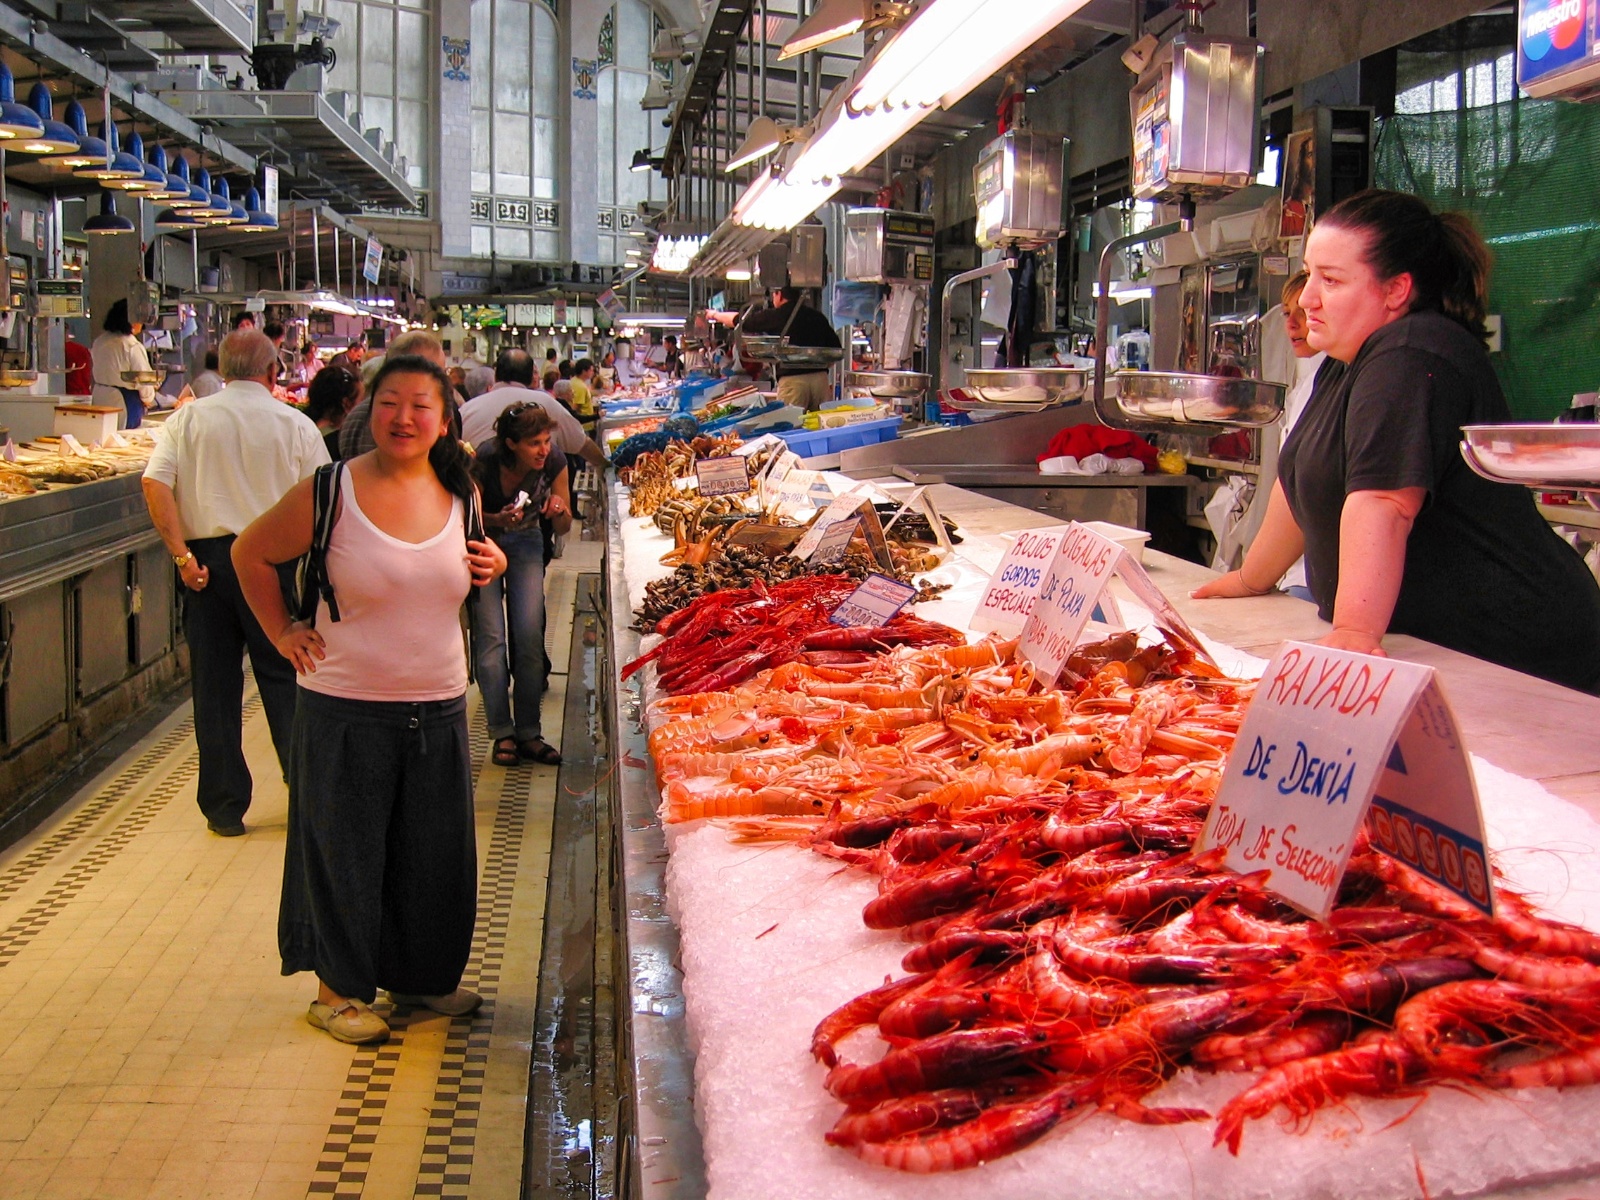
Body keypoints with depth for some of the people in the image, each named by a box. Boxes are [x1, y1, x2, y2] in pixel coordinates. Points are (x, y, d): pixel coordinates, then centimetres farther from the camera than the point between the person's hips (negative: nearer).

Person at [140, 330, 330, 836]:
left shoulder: (189, 418, 3)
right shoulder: (295, 424, 1)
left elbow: (155, 484, -9)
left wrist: (182, 554, -6)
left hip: (208, 558, 1)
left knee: (215, 685, 9)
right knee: (284, 679, 10)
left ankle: (224, 807, 15)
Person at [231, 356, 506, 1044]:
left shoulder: (460, 494, 3)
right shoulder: (331, 491, -11)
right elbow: (251, 554, 2)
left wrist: (493, 567, 0)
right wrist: (282, 632, -1)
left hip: (439, 706, 5)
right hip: (346, 709, -4)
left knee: (436, 850, 14)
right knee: (345, 850, 7)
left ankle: (420, 974, 34)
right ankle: (339, 988, 25)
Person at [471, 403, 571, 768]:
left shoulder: (554, 462, -19)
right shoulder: (484, 462, -28)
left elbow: (562, 529, -6)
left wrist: (560, 511, -29)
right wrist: (498, 519, -33)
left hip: (525, 543, 3)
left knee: (530, 636, -6)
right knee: (491, 637, -9)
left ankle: (529, 733, 1)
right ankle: (502, 734, -2)